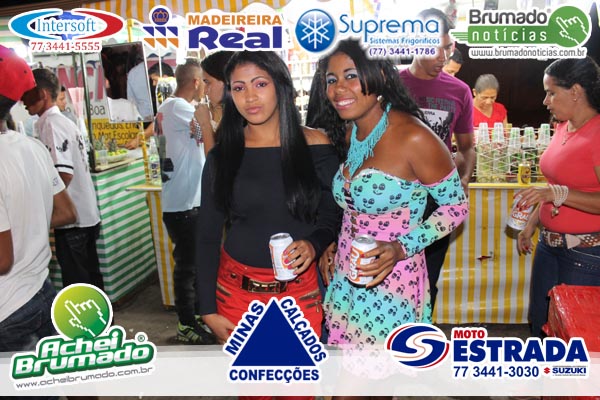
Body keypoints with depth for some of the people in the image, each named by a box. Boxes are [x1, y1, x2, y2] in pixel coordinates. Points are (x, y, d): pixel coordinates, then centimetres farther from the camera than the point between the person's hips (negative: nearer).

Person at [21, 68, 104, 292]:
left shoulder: (51, 124, -14)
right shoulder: (64, 121, 13)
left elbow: (63, 174, -23)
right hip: (85, 215, 9)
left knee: (76, 284, 1)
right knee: (89, 278, 17)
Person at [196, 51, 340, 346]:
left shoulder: (315, 146, -4)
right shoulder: (222, 155, -1)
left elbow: (332, 215, 3)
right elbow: (208, 236, 1)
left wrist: (314, 245, -19)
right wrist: (208, 310, -2)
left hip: (301, 289, 0)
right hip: (235, 289, 1)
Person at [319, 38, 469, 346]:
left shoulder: (413, 137, -19)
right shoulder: (351, 135, 4)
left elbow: (456, 206, -11)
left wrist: (402, 248, -22)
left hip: (392, 284, -6)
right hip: (345, 282, 7)